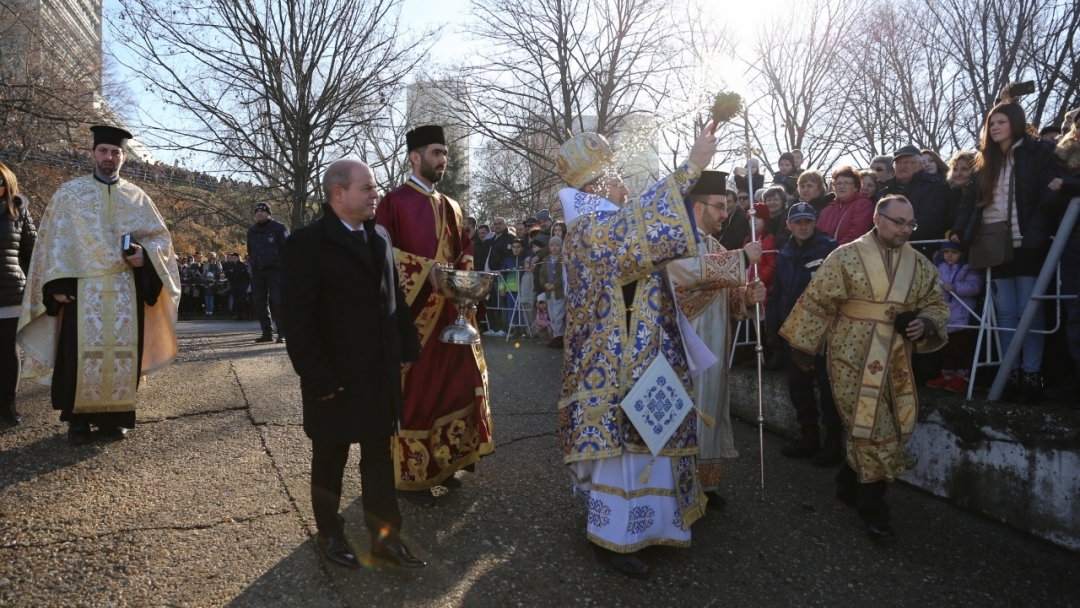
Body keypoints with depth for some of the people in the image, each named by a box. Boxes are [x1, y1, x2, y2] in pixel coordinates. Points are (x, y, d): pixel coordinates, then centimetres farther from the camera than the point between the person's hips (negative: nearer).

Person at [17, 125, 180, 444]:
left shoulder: (137, 197, 12)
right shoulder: (70, 192, 7)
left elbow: (161, 236, 13)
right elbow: (54, 239, 2)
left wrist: (145, 253, -10)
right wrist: (56, 283, -8)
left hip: (125, 287, 2)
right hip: (82, 285, -1)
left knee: (122, 350, 2)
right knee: (82, 350, -3)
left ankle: (115, 415, 12)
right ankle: (78, 418, 8)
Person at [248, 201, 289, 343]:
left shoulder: (278, 228, -1)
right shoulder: (251, 231, 17)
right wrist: (251, 263, 17)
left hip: (275, 271, -6)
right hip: (257, 272, 6)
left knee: (277, 302, -8)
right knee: (259, 303, 6)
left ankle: (282, 333, -5)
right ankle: (267, 333, 14)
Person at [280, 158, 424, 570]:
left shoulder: (380, 237, 7)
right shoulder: (307, 243, -14)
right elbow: (296, 318, -17)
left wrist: (408, 347, 8)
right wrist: (317, 377, -18)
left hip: (381, 374, 6)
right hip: (335, 378, -5)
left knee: (380, 457, 13)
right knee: (330, 460, 14)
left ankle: (385, 538, 25)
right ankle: (330, 534, 35)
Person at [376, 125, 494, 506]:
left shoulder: (450, 207, 17)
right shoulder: (394, 202, -5)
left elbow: (463, 252, 16)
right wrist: (427, 270, -23)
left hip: (449, 313, 7)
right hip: (412, 314, -7)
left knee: (454, 383, 9)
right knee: (413, 390, -1)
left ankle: (442, 462, 23)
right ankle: (409, 474, 12)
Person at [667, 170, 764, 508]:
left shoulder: (715, 247, 17)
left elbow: (726, 298, 17)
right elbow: (697, 270, -29)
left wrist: (747, 296, -5)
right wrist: (743, 258, -18)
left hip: (712, 348, 8)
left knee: (708, 411, 13)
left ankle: (705, 482, 24)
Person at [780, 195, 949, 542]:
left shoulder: (919, 265, 9)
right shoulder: (846, 257, -6)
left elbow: (936, 305, 15)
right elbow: (816, 302, -5)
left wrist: (925, 324, -8)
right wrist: (804, 347, -5)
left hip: (895, 363, 6)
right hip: (853, 360, -5)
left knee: (892, 430, 12)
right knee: (871, 431, -3)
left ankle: (850, 486, 35)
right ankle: (873, 510, 12)